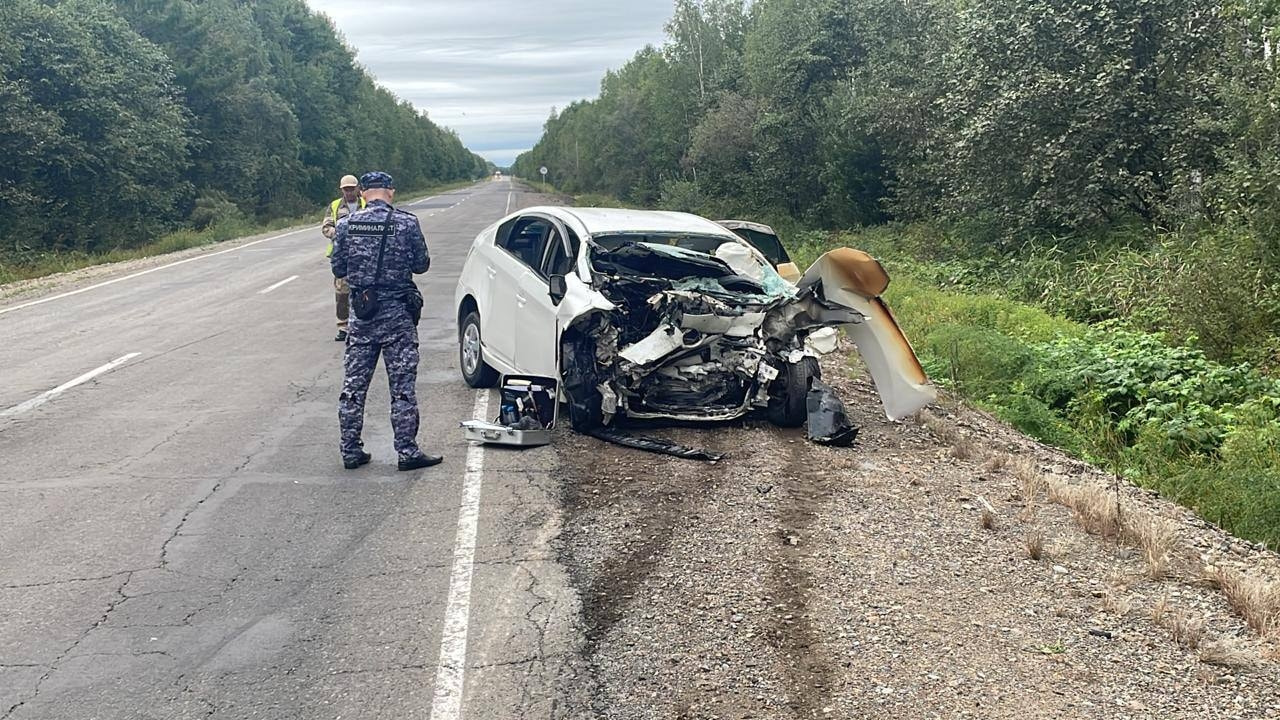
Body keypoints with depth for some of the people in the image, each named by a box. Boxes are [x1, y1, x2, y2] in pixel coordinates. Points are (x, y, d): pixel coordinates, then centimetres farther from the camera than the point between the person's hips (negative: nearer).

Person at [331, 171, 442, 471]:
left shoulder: (346, 224, 0)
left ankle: (351, 451, 15)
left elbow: (338, 268, 5)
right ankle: (407, 451, 5)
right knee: (402, 386, 3)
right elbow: (422, 265, 0)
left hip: (361, 312, 3)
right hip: (397, 313, -3)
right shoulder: (407, 223, -8)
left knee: (353, 384, 11)